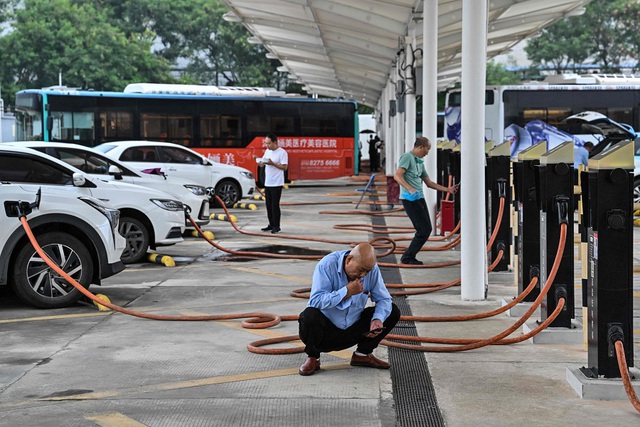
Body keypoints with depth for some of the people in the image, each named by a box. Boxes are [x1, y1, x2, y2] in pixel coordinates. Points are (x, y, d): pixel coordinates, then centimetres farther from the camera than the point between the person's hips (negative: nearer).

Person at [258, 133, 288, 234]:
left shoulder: (282, 153, -10)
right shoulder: (267, 151, 13)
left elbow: (284, 167, -14)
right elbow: (262, 164, 17)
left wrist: (272, 163, -22)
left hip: (277, 184, -7)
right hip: (267, 183, 7)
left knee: (275, 205, -6)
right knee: (268, 205, 11)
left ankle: (276, 227, 1)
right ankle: (271, 225, 20)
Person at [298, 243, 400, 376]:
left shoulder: (372, 268, -7)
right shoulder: (327, 265, -21)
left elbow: (384, 299, -4)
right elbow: (316, 300, -30)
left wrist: (377, 319, -24)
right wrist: (347, 291, -31)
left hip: (353, 329, 5)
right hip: (326, 329, -4)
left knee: (393, 312, -7)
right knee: (310, 315, -37)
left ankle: (362, 354, 9)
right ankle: (313, 358, -7)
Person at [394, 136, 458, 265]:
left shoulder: (420, 162, 22)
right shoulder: (407, 157, -6)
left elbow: (429, 183, 26)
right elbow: (397, 176, -17)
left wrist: (448, 189, 22)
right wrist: (410, 189, -30)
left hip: (419, 198, 10)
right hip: (410, 199, -10)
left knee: (426, 229, 8)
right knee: (424, 230, -10)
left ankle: (409, 256, 14)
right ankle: (407, 257, -2)